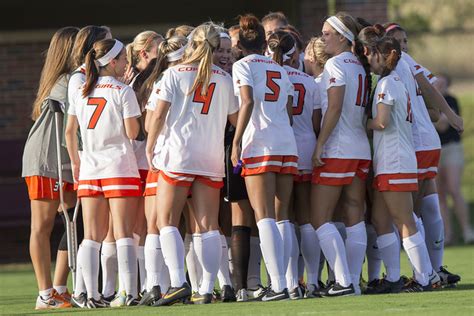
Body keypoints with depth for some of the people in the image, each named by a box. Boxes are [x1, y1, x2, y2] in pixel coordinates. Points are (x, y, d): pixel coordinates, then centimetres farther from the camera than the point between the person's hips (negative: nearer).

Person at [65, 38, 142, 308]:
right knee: (124, 234, -5)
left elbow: (70, 131, 11)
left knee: (92, 236, 5)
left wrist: (76, 162, 21)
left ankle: (92, 295, 0)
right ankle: (131, 293, -10)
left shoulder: (83, 92, 9)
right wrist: (136, 118, 8)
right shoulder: (124, 92, -7)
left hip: (89, 169, 5)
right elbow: (132, 132, -11)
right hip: (119, 166, -5)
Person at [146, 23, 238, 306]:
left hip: (178, 155, -3)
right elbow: (236, 118, 14)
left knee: (167, 221, 0)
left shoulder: (175, 74, 1)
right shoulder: (224, 79, 9)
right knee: (209, 225, 3)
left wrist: (149, 148, 3)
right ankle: (207, 289, -3)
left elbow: (159, 115, -5)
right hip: (212, 158, 3)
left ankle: (178, 282, -16)